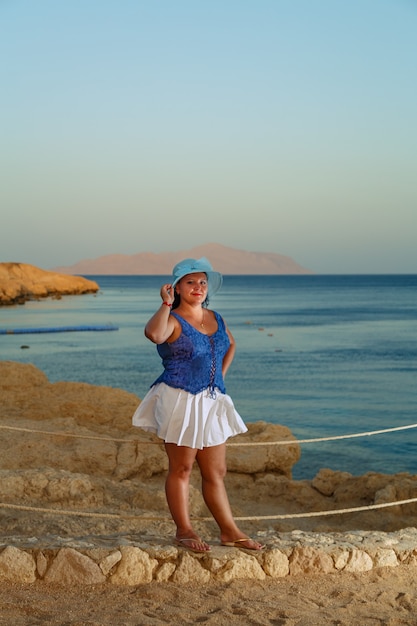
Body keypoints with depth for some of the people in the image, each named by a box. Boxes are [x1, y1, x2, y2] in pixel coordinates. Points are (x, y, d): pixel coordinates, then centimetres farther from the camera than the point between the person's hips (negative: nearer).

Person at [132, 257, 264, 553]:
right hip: (180, 402, -6)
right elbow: (154, 334, -34)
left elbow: (231, 345, 31)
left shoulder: (216, 319, 11)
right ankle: (184, 531, 12)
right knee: (181, 468, 3)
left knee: (216, 472, 12)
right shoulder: (173, 320, -9)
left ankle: (229, 531, 18)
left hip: (212, 403, 6)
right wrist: (166, 304, -24)